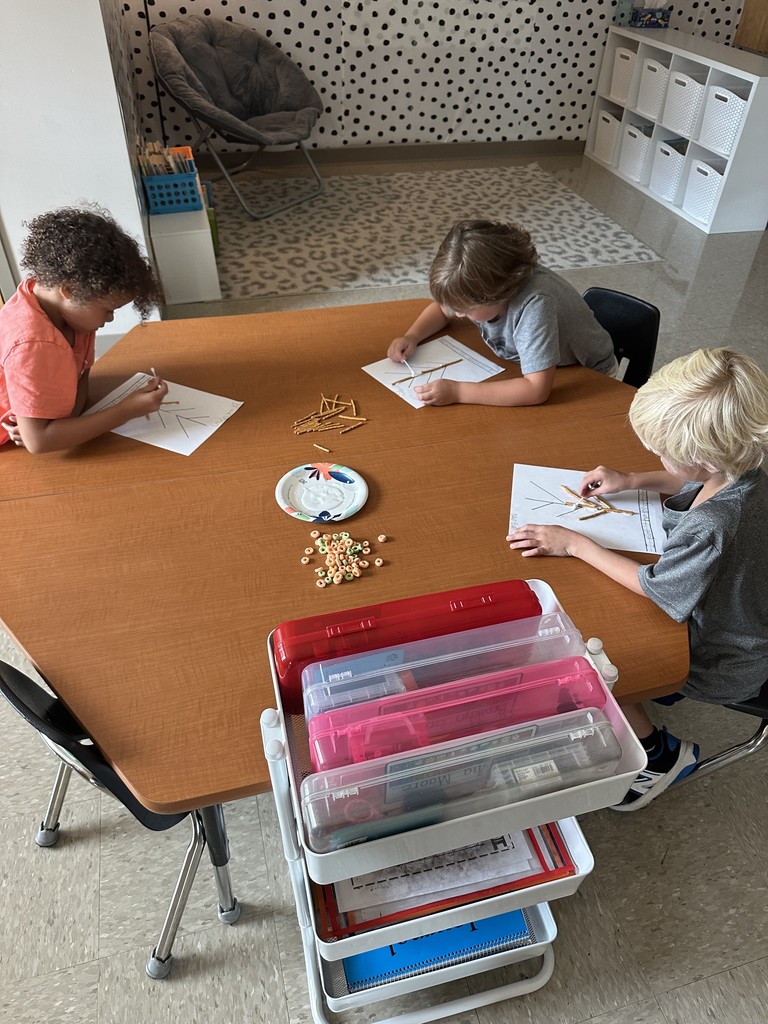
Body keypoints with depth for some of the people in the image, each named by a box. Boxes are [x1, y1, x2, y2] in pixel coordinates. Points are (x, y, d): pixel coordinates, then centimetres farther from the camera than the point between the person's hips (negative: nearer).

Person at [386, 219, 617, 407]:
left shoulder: (535, 303, -40)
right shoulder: (481, 284, -18)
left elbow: (536, 390, -45)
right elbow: (442, 308, 4)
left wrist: (457, 391, -44)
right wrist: (411, 337, -15)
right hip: (524, 368, 8)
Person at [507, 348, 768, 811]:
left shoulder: (710, 528, -41)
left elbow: (654, 586, -25)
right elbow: (695, 485, 10)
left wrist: (575, 544, -19)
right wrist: (631, 480, -1)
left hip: (719, 664, -8)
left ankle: (661, 754, 14)